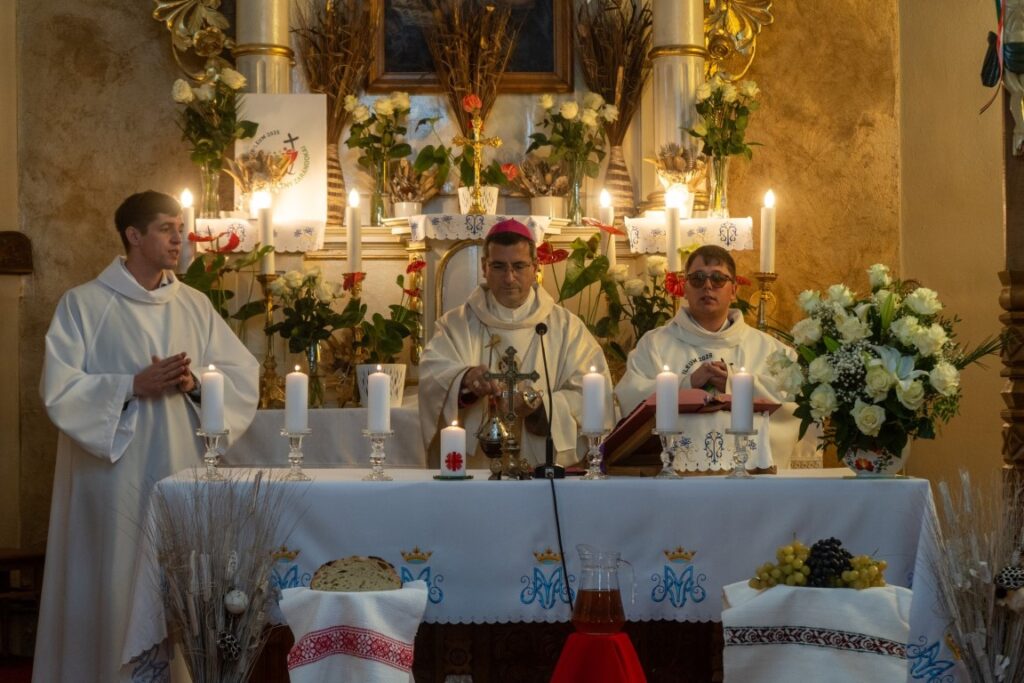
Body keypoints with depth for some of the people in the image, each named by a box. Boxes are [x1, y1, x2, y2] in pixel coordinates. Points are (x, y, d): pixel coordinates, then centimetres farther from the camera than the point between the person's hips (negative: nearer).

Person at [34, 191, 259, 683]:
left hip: (184, 470, 4)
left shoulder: (195, 305, 10)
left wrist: (195, 382, -12)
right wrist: (134, 385, -18)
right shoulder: (84, 304, -2)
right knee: (115, 585, -2)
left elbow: (244, 376, 6)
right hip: (115, 473, -4)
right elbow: (59, 388, -10)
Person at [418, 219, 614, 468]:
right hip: (474, 467, 0)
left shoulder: (567, 327, 11)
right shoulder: (456, 324, 11)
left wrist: (541, 403, -16)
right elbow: (432, 375, -6)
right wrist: (465, 380, -27)